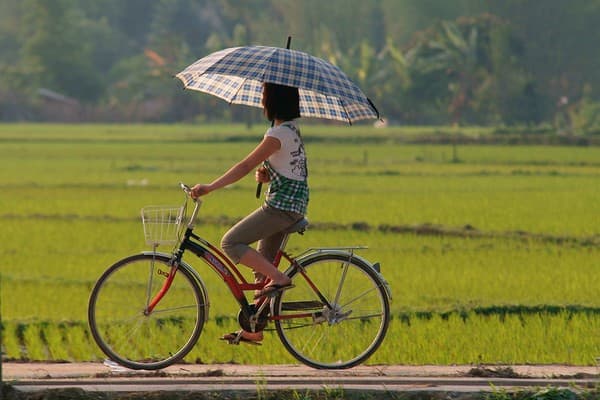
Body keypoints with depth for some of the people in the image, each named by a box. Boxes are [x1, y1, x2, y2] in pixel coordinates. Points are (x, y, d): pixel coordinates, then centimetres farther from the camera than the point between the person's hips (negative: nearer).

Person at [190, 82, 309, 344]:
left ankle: (279, 278, -14)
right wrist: (265, 173, -2)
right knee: (262, 264, 12)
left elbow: (246, 166, -19)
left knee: (231, 243, -11)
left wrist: (210, 188, -19)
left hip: (282, 205, -10)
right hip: (293, 206, 10)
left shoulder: (280, 133, -16)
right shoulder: (291, 129, 15)